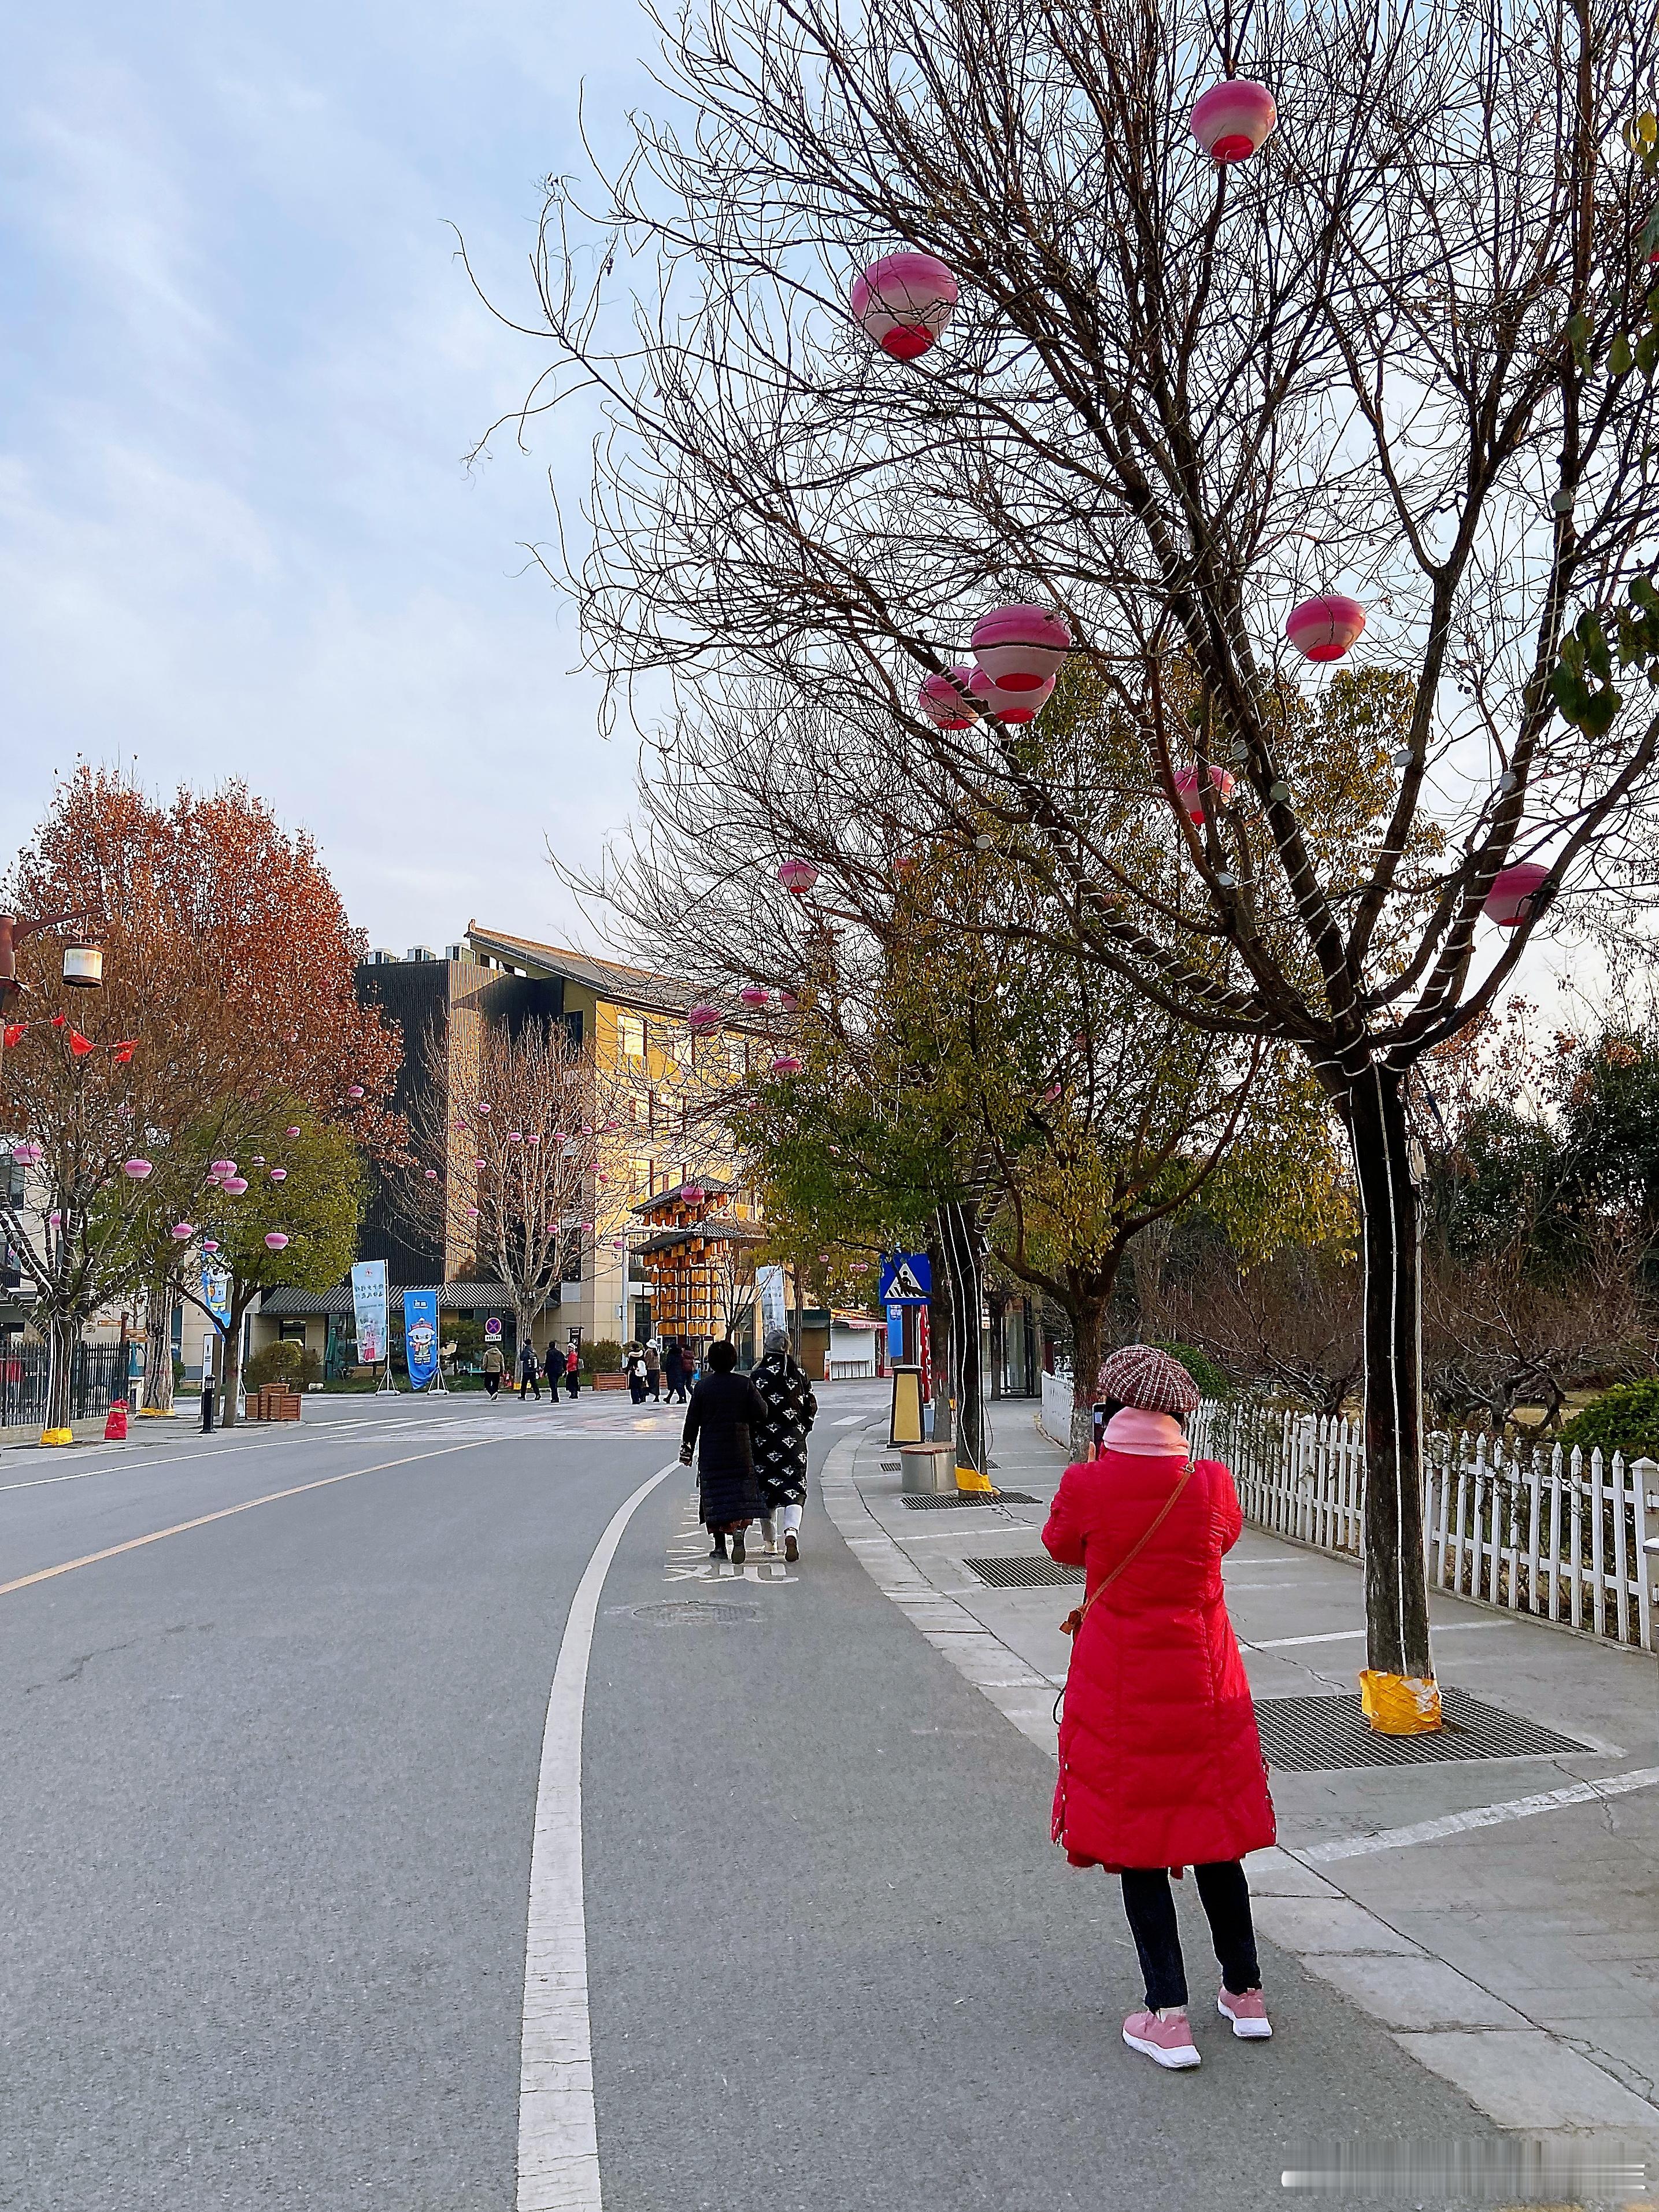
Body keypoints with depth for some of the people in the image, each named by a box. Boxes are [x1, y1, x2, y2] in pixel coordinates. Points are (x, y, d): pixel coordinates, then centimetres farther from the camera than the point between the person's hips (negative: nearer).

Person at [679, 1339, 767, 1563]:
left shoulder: (703, 1387, -2)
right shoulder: (745, 1384, -3)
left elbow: (692, 1421, 1)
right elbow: (762, 1413, -6)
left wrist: (687, 1450, 7)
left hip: (711, 1452, 0)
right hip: (740, 1451, 0)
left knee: (715, 1496, 7)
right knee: (740, 1495, 4)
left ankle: (720, 1546, 9)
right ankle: (738, 1532, -19)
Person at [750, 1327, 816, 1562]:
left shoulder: (759, 1375, -9)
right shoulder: (799, 1373, 3)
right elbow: (812, 1406, 8)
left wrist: (751, 1437, 0)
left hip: (765, 1439, -2)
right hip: (794, 1439, 2)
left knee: (766, 1489, 10)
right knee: (794, 1488, 1)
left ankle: (771, 1543, 16)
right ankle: (791, 1530, -25)